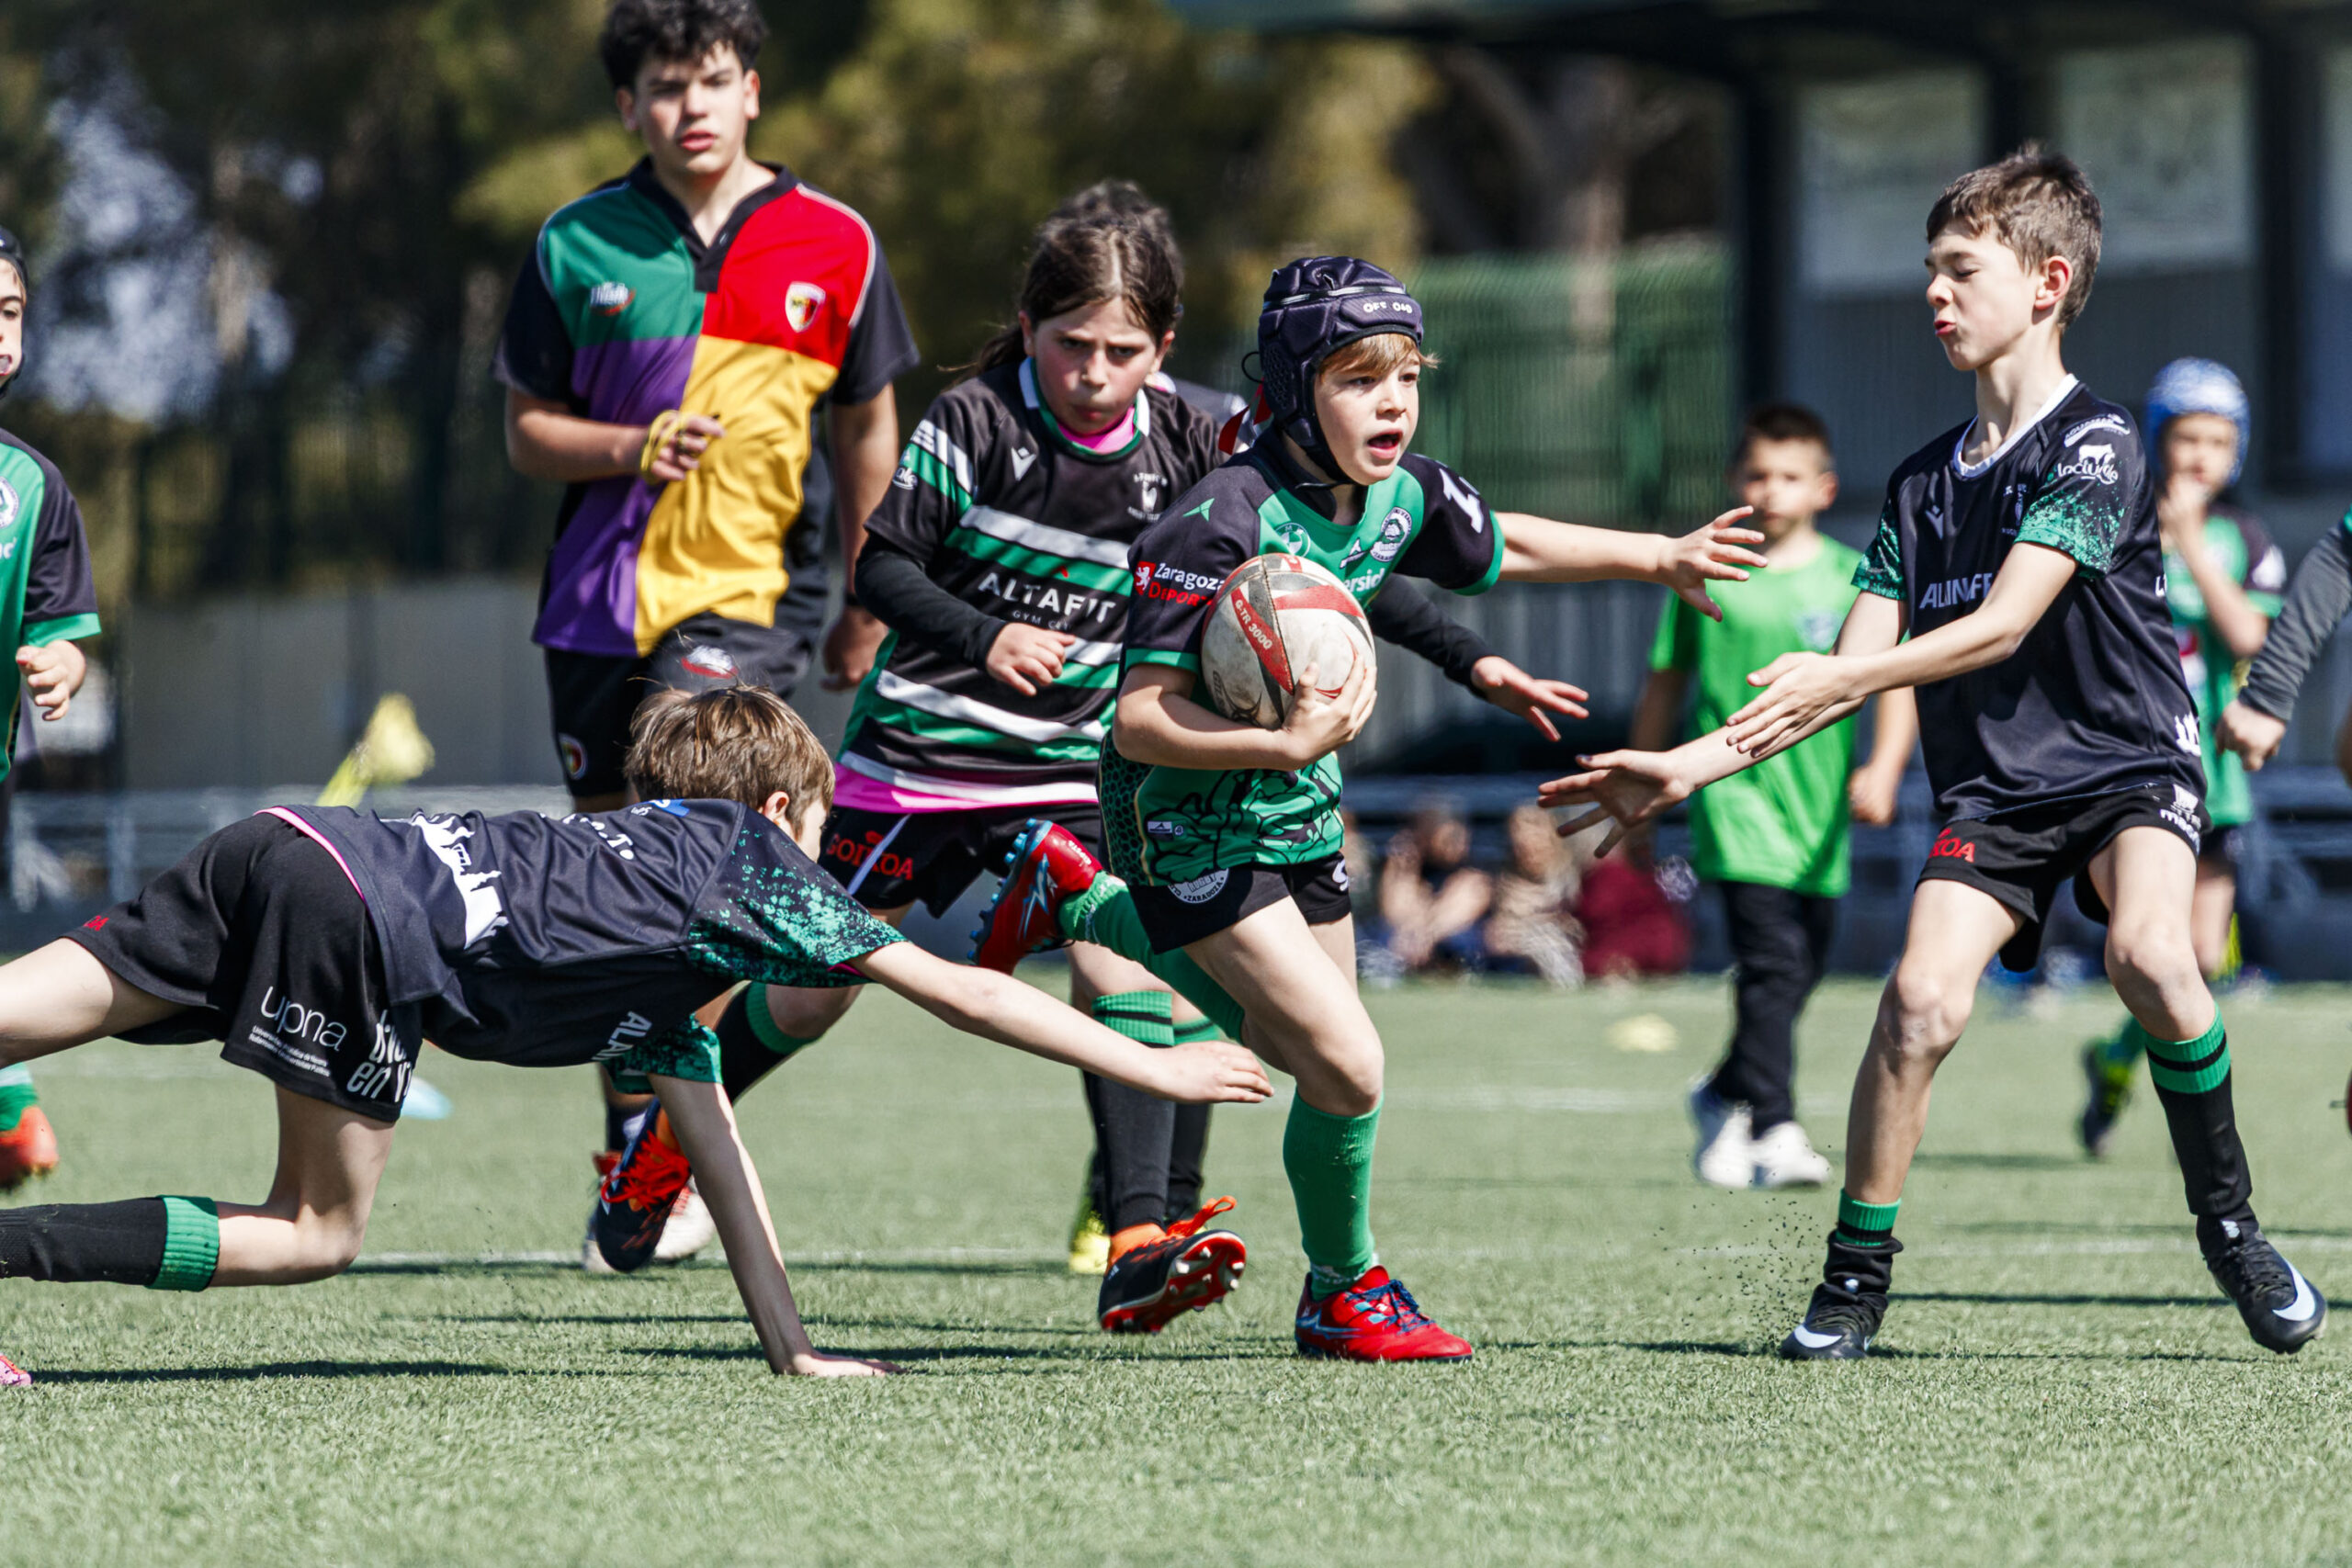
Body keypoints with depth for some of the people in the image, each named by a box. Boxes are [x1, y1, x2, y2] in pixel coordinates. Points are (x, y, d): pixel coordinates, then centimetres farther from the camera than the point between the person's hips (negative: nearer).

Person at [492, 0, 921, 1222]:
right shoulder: (576, 245, 2)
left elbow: (867, 428, 11)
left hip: (749, 591, -3)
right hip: (599, 600, 3)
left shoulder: (833, 246, 1)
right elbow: (527, 431, 7)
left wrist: (867, 606, 11)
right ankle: (628, 1161, 20)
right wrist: (633, 448, -13)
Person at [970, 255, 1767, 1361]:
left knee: (1299, 1049, 23)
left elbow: (1503, 548, 17)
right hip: (1195, 828, -8)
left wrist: (1659, 558, 16)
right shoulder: (1221, 523, -29)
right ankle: (1344, 1295, 11)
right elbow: (1140, 720, -29)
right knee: (1347, 1070, -15)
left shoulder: (1402, 494, -6)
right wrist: (1288, 743, -41)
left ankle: (1080, 899, 39)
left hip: (1299, 815, 8)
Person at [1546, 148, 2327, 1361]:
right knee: (1922, 997, -18)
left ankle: (2230, 1224, -13)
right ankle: (1855, 1280, -7)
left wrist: (1840, 677, -29)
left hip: (2129, 761, -5)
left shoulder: (2094, 443, -9)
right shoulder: (1923, 482, 11)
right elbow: (1854, 671, 9)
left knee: (2150, 954, -32)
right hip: (1991, 791, 5)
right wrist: (1691, 766, 0)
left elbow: (2004, 624, -19)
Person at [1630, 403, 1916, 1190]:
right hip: (1734, 794, -2)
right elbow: (1666, 683, 16)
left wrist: (1881, 768, -18)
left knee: (1797, 976, 10)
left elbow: (1895, 680, -1)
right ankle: (1773, 1131, -20)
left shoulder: (1852, 578, 6)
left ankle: (1724, 1097, 33)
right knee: (1770, 963, -17)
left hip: (1818, 811, 2)